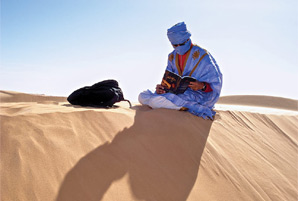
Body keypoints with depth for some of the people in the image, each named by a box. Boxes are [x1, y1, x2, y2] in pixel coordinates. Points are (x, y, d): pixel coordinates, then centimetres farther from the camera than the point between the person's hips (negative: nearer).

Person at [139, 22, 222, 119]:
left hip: (196, 95, -8)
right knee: (142, 96, -6)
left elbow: (216, 83, -6)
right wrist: (161, 87, -7)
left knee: (156, 101, -27)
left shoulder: (202, 55, -8)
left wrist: (202, 86, -28)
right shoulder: (172, 56, 11)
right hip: (177, 92, 8)